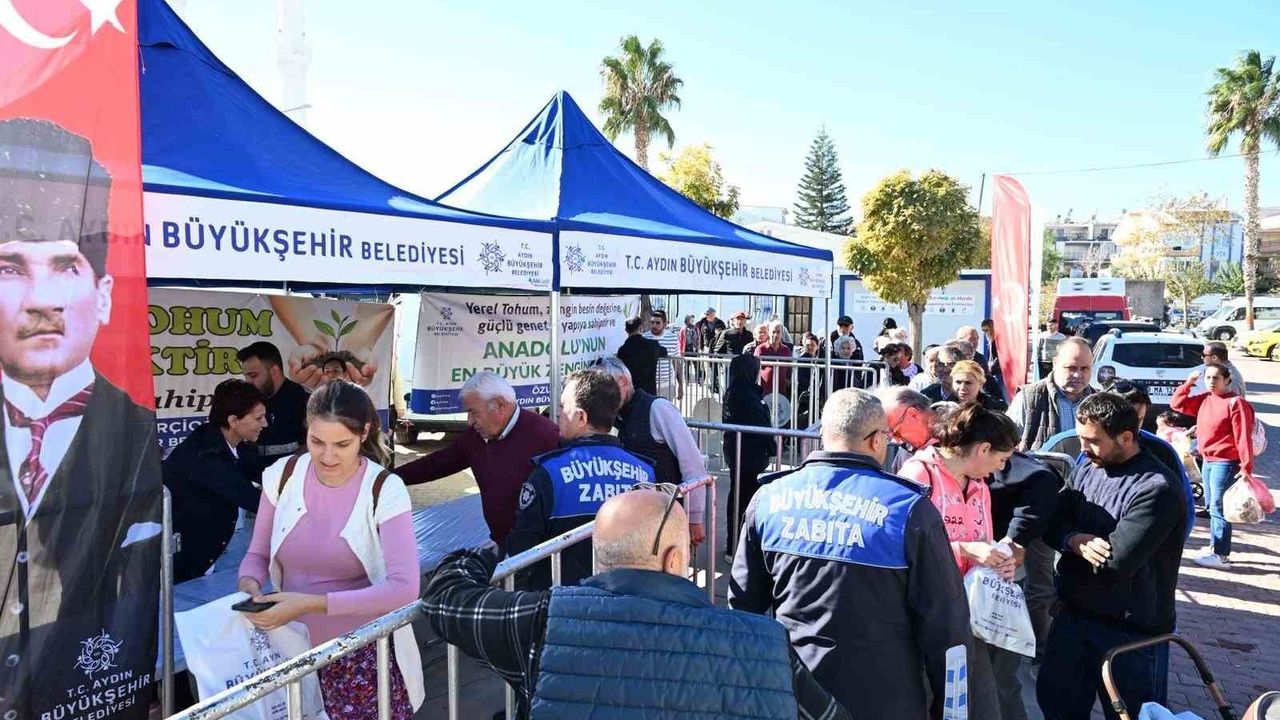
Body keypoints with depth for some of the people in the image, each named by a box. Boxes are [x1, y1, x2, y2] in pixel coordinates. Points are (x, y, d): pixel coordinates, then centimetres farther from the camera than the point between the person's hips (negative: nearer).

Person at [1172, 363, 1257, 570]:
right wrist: (1189, 382, 5)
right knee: (1212, 507, 16)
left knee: (1218, 509, -6)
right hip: (1207, 460, 8)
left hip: (1224, 463, -8)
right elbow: (1177, 403, 14)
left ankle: (1220, 555, -1)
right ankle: (1215, 546, 27)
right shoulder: (1204, 400, 8)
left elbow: (1243, 437, -16)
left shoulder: (1235, 403, -14)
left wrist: (1246, 467, -19)